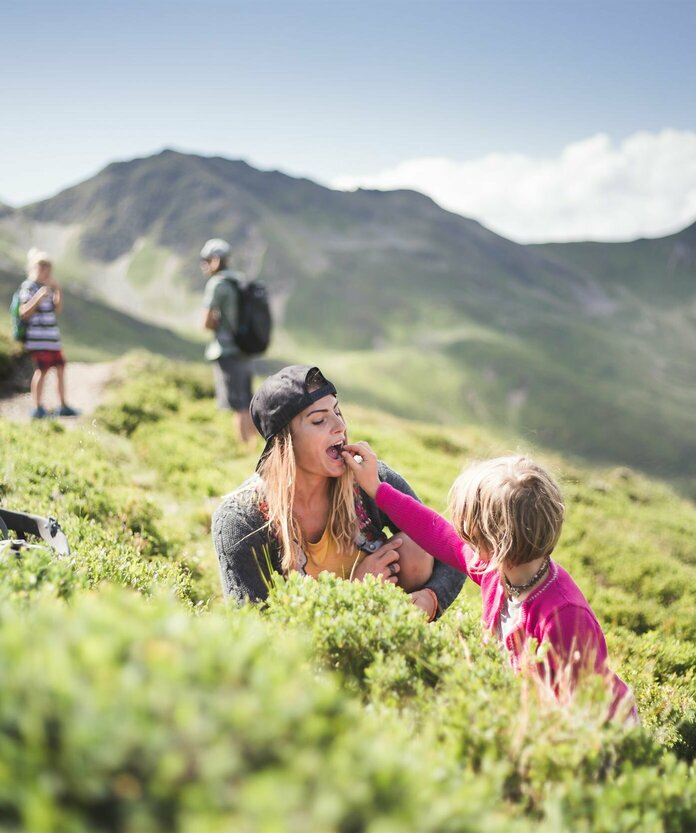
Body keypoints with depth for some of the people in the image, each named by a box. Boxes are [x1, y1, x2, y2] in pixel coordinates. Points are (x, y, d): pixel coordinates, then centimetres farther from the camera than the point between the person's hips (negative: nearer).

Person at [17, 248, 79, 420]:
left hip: (52, 337, 8)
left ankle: (63, 407, 16)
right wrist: (38, 297, -23)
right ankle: (37, 409, -6)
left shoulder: (45, 287, 16)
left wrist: (57, 290, 3)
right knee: (42, 370, -11)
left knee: (60, 368, 9)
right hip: (38, 338, -8)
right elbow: (24, 313, -14)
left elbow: (57, 308, 16)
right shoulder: (28, 286, -7)